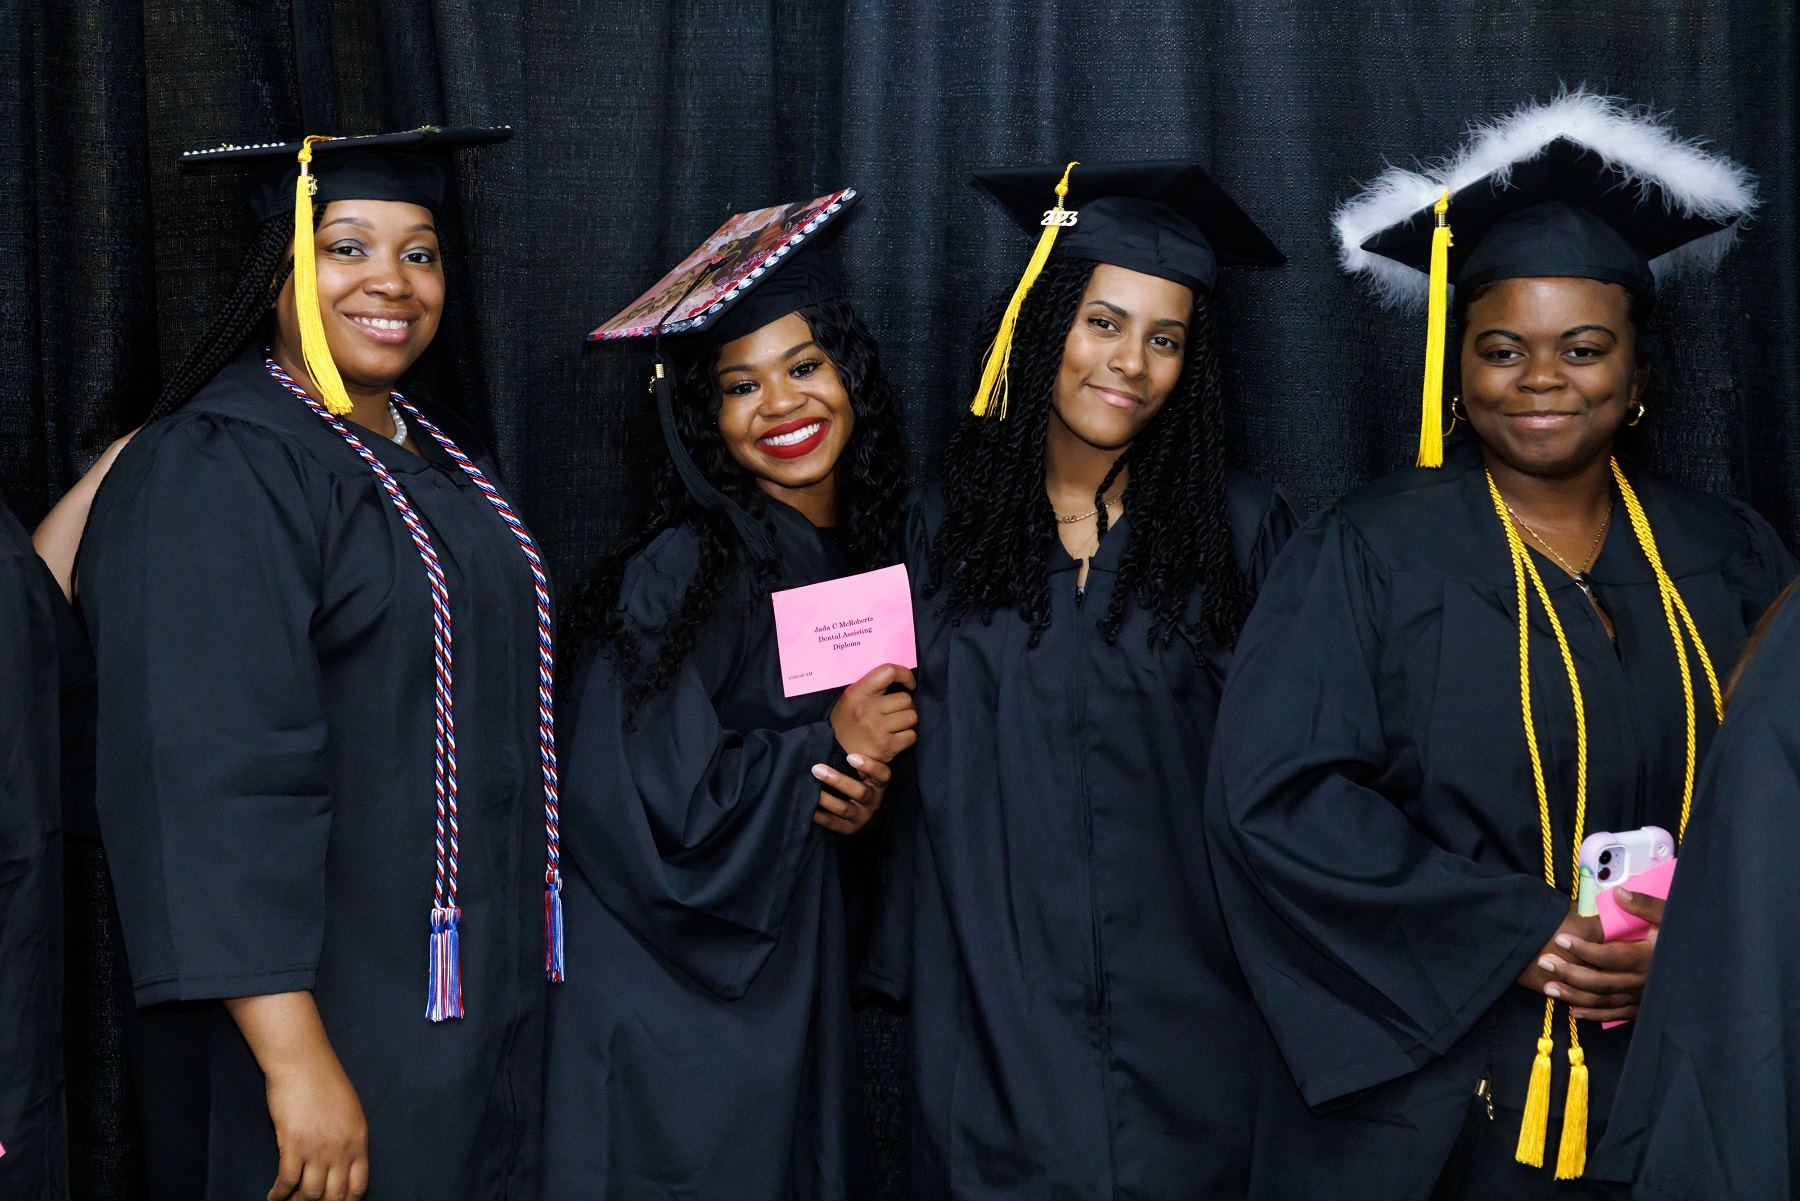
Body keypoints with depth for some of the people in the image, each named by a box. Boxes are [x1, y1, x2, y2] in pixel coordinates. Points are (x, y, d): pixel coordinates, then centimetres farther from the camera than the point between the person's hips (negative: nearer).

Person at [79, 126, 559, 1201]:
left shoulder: (441, 457, 11)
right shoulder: (213, 477, -16)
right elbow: (219, 781, -23)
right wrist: (294, 1060, -28)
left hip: (486, 1002, 8)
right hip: (332, 1021, -8)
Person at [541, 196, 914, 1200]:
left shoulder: (865, 562, 6)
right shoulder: (678, 575, -16)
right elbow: (645, 813, -23)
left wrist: (864, 807, -7)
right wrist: (826, 748, -13)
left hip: (798, 994, 7)